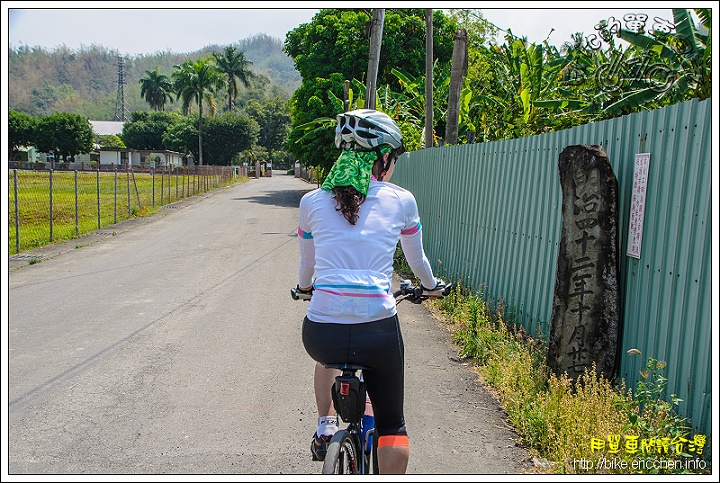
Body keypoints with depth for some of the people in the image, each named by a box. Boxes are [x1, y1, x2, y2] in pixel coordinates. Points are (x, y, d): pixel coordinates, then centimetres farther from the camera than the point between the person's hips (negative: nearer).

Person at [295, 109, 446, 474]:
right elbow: (416, 259, 20)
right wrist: (431, 285, 43)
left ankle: (325, 427, 36)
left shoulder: (312, 201, 7)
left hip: (320, 333, 2)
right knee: (392, 423, 24)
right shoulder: (401, 200, 5)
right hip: (378, 333, -1)